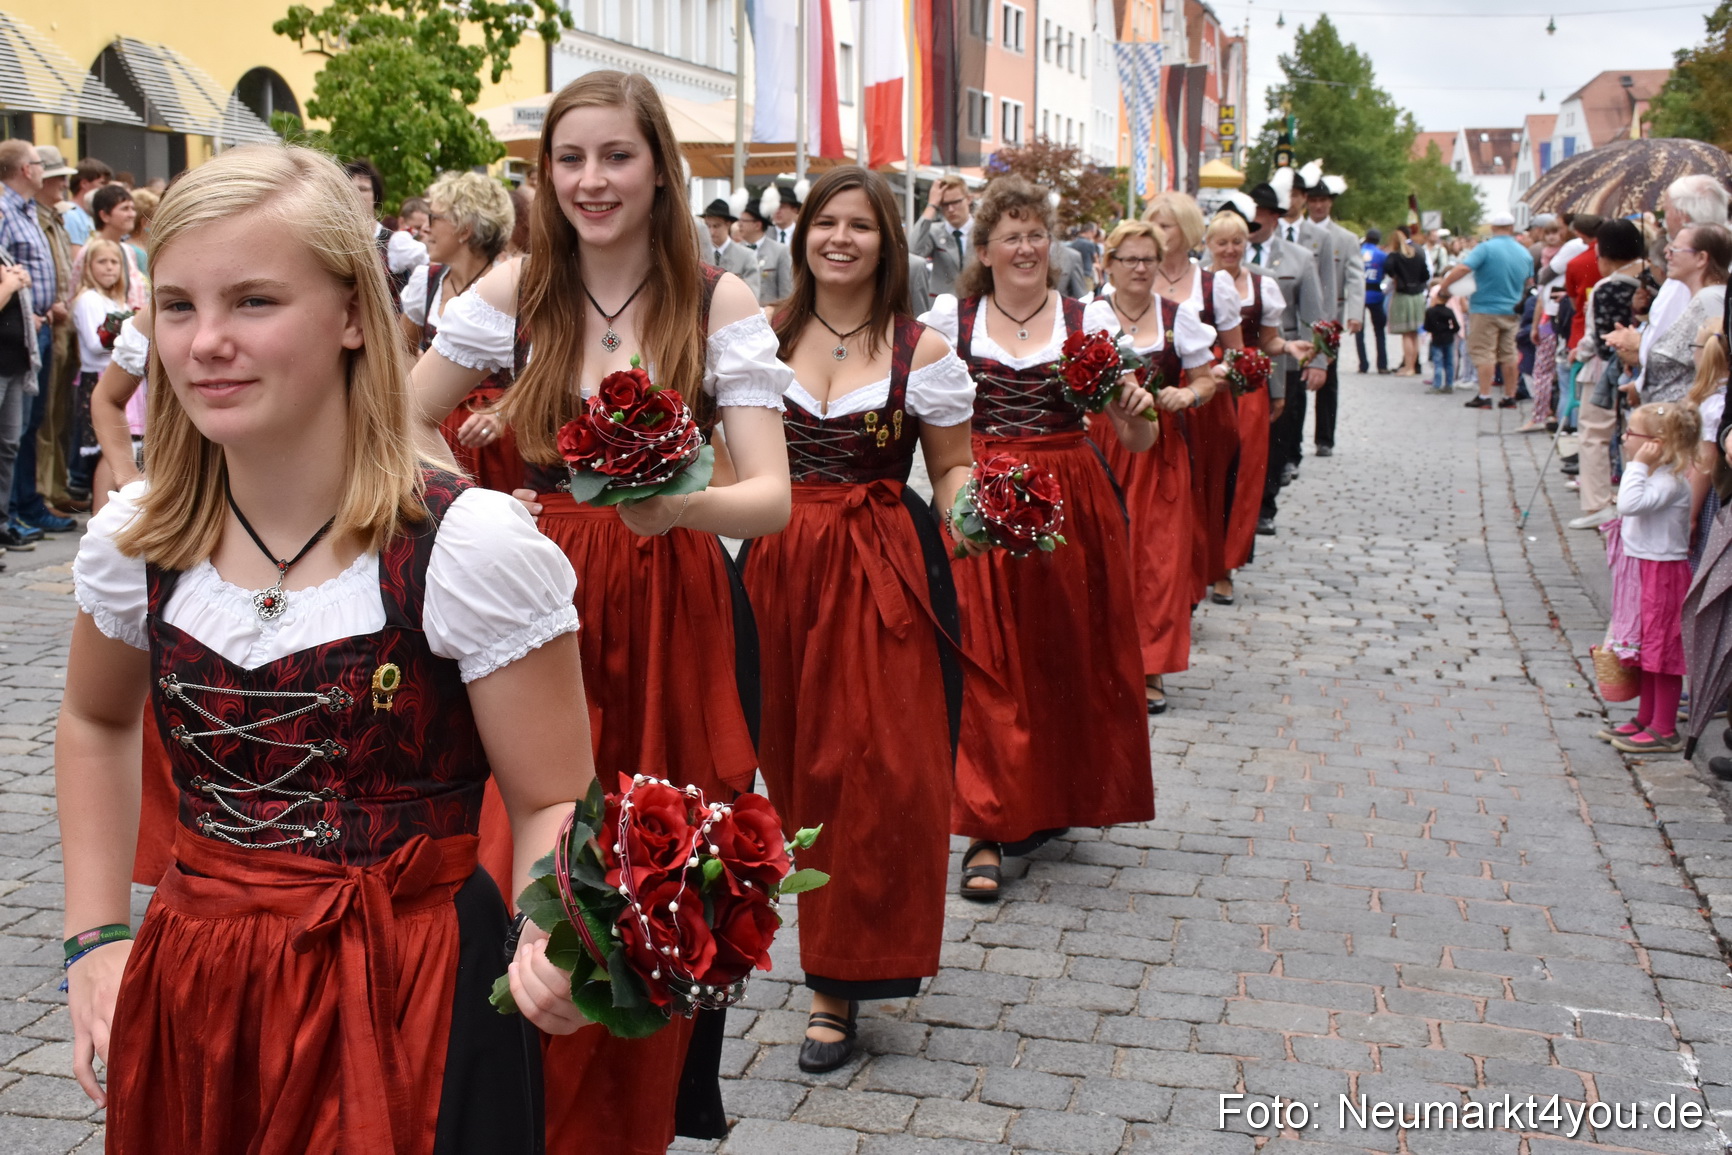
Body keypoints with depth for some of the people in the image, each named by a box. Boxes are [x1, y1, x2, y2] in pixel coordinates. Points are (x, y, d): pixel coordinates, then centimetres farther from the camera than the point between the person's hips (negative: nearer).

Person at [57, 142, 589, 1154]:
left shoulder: (468, 546, -18)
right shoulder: (136, 542, -3)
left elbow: (553, 802, -12)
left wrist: (557, 947, -32)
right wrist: (98, 937, 9)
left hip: (410, 1007, -4)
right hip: (192, 999, 4)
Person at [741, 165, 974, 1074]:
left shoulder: (923, 352, 0)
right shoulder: (761, 336, 6)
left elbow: (952, 468, 5)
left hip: (881, 574, -2)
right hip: (776, 566, 3)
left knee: (873, 770, -4)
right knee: (794, 760, 8)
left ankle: (841, 981, 8)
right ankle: (832, 953, 29)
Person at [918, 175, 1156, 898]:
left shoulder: (1090, 320, 4)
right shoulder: (950, 319, 4)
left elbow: (1137, 442, 2)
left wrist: (1135, 415, -20)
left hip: (1071, 507, 1)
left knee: (1066, 660, 8)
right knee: (983, 663, -5)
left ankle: (1049, 803, 27)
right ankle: (987, 830, 1)